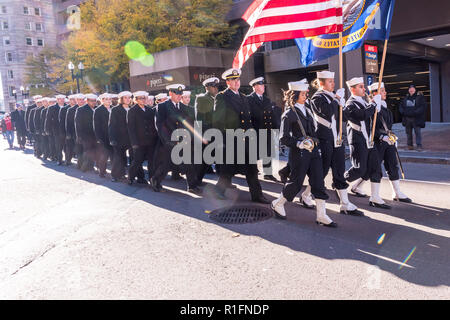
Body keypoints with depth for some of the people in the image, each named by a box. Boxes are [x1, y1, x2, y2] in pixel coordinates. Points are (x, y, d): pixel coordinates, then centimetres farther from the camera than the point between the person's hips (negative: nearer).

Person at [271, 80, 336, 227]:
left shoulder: (307, 110, 15)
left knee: (318, 183, 3)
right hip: (299, 154, -7)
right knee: (296, 183, 2)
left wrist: (314, 141, 14)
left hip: (313, 151, 7)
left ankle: (321, 216, 9)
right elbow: (283, 138, -14)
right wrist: (299, 143, -23)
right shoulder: (289, 114, -9)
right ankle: (277, 204, 25)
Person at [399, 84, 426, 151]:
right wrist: (403, 112, -6)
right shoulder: (406, 98, 14)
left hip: (416, 118, -4)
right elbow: (401, 106, 14)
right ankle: (410, 145, 19)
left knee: (417, 132, -7)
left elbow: (422, 107, -8)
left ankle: (419, 145, -4)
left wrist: (415, 112, -20)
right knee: (408, 132, 9)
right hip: (407, 118, 4)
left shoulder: (420, 97, 1)